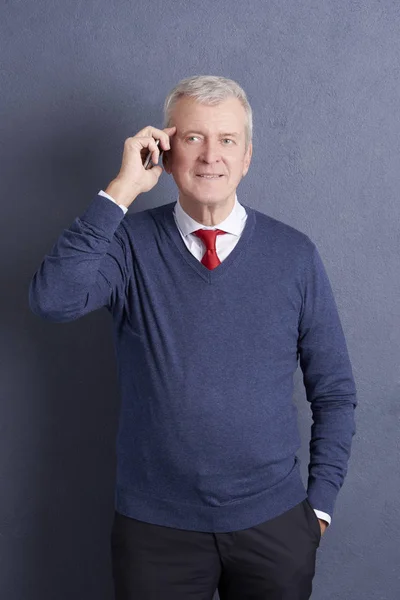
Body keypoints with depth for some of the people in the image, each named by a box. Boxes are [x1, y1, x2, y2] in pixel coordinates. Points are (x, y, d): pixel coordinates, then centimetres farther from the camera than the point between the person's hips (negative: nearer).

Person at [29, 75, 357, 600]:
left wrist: (319, 506, 0)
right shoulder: (131, 244, -5)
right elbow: (52, 300, -24)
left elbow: (334, 393, 3)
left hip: (274, 523, 1)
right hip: (156, 526, -1)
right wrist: (121, 190, -21)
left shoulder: (295, 254, -3)